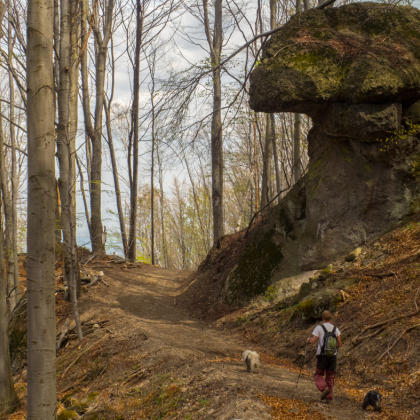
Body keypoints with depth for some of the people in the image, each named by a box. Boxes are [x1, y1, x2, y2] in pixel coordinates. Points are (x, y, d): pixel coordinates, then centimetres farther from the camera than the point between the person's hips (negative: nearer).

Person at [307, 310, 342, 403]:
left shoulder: (319, 328, -5)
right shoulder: (335, 329, 6)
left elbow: (313, 341, -10)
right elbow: (339, 344, 5)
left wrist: (309, 340, 12)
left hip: (322, 355, -3)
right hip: (333, 355, 3)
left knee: (319, 375, 11)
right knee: (330, 377, 11)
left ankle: (324, 388, -16)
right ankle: (329, 397, 5)